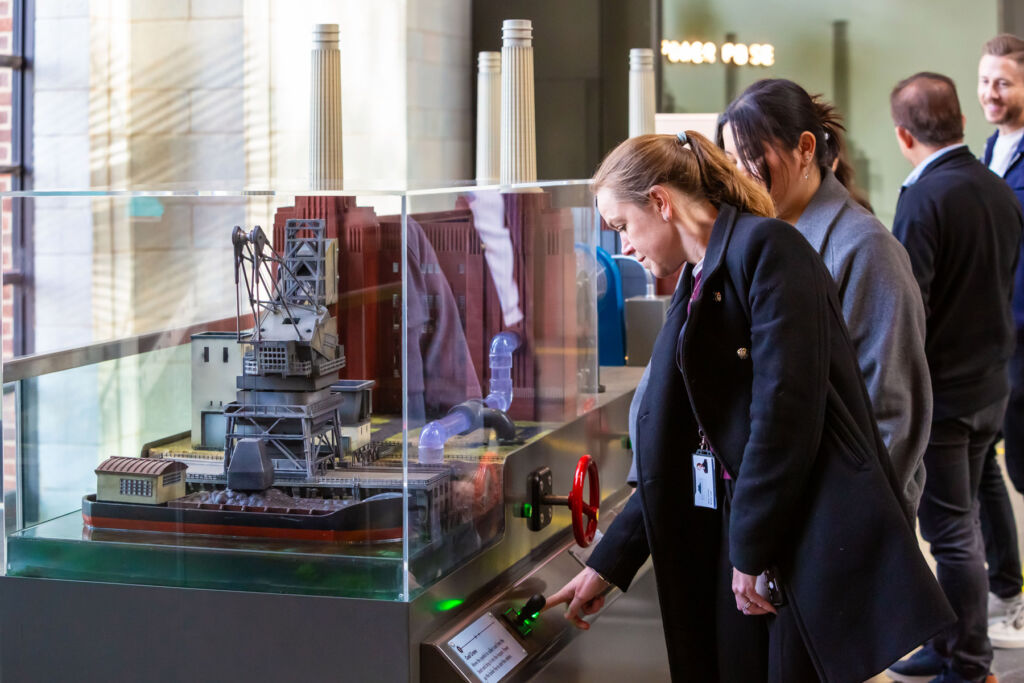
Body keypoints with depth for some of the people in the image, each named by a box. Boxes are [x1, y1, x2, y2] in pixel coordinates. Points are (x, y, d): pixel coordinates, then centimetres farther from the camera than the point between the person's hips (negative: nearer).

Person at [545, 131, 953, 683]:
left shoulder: (765, 248, -10)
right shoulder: (697, 286, 17)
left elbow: (787, 408, -18)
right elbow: (674, 455, 18)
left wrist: (751, 548, -15)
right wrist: (608, 564, 16)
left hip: (815, 542, -8)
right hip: (737, 545, 8)